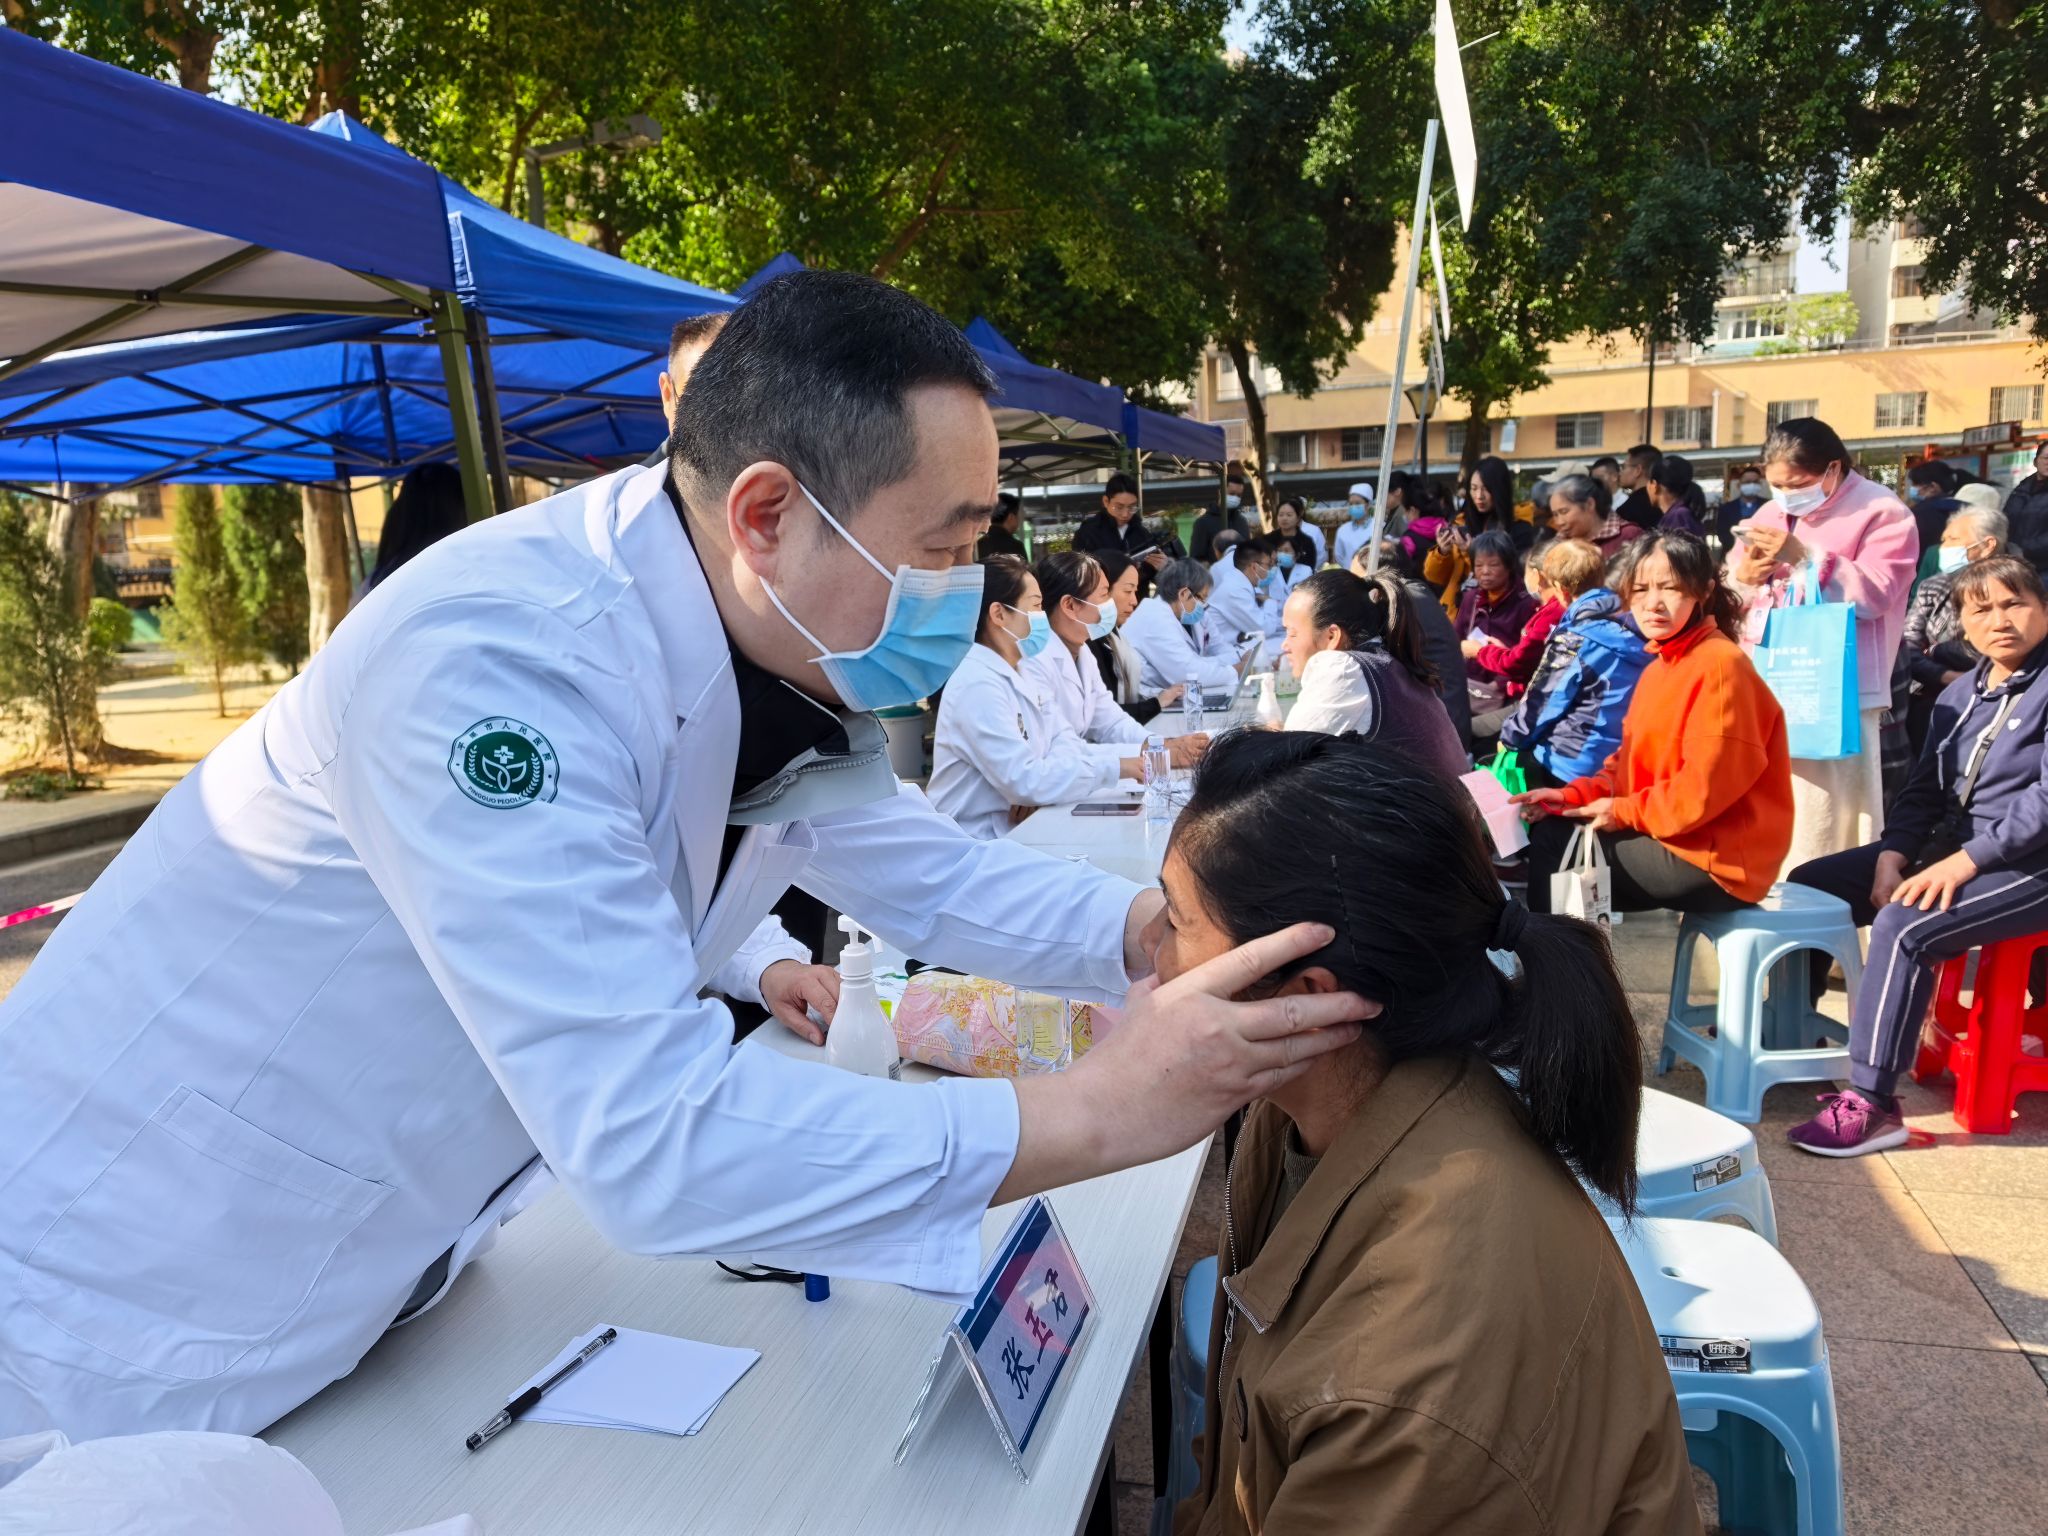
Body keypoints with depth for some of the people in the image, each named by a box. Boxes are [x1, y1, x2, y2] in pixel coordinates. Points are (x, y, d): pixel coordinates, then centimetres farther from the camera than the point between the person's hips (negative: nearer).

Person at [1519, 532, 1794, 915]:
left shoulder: (1720, 665, -18)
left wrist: (1623, 812, -13)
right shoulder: (1660, 666, 12)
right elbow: (1633, 763, 15)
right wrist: (1572, 795, 0)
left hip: (1716, 861, -9)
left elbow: (1703, 789, -23)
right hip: (1666, 837, 9)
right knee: (1549, 833, 6)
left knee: (1563, 855, -11)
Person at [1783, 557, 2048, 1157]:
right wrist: (1892, 851, -6)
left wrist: (1967, 860, -25)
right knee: (1808, 884, 1)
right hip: (1951, 846, 9)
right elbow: (1925, 787, 11)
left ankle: (1871, 1104, -25)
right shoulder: (1960, 693, 13)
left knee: (1904, 928, -32)